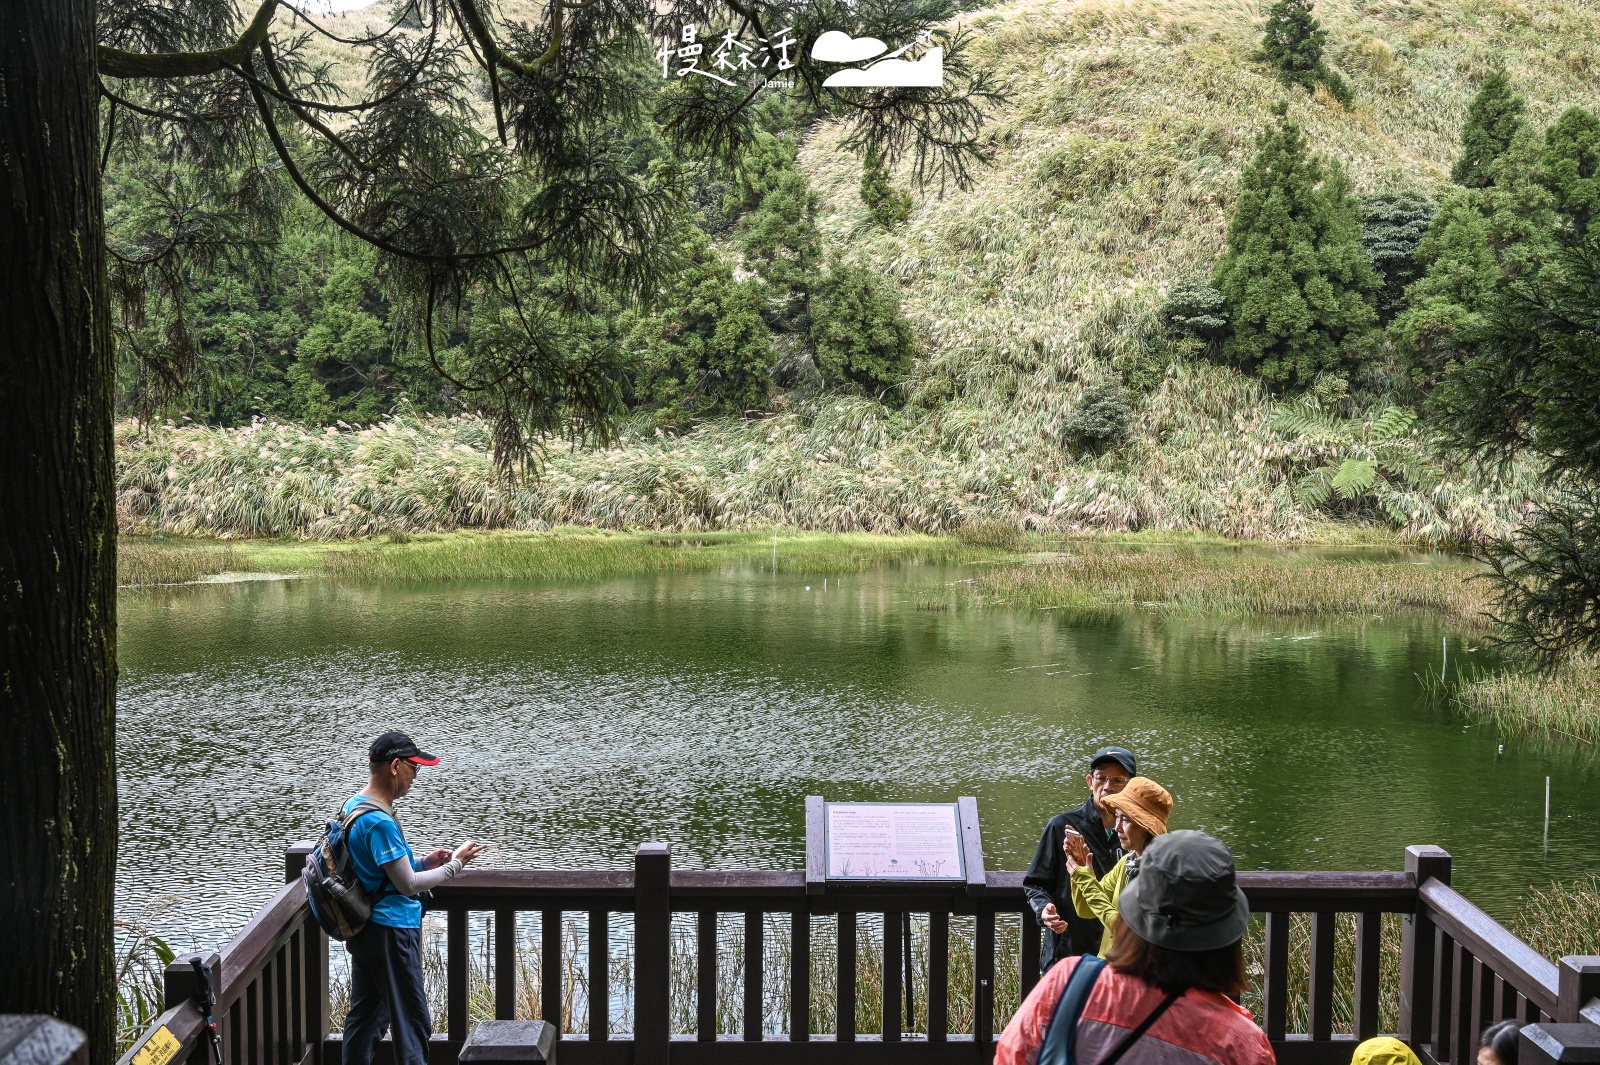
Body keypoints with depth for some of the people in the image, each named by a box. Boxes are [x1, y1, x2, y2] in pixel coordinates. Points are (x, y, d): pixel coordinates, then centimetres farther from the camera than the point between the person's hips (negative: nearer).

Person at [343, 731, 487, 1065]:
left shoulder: (353, 805, 8)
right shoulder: (379, 821, -23)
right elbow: (407, 885, -19)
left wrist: (423, 863, 8)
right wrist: (456, 863, -9)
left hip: (364, 930, 10)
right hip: (390, 931, -10)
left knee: (366, 1015, 16)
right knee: (413, 1022, -1)